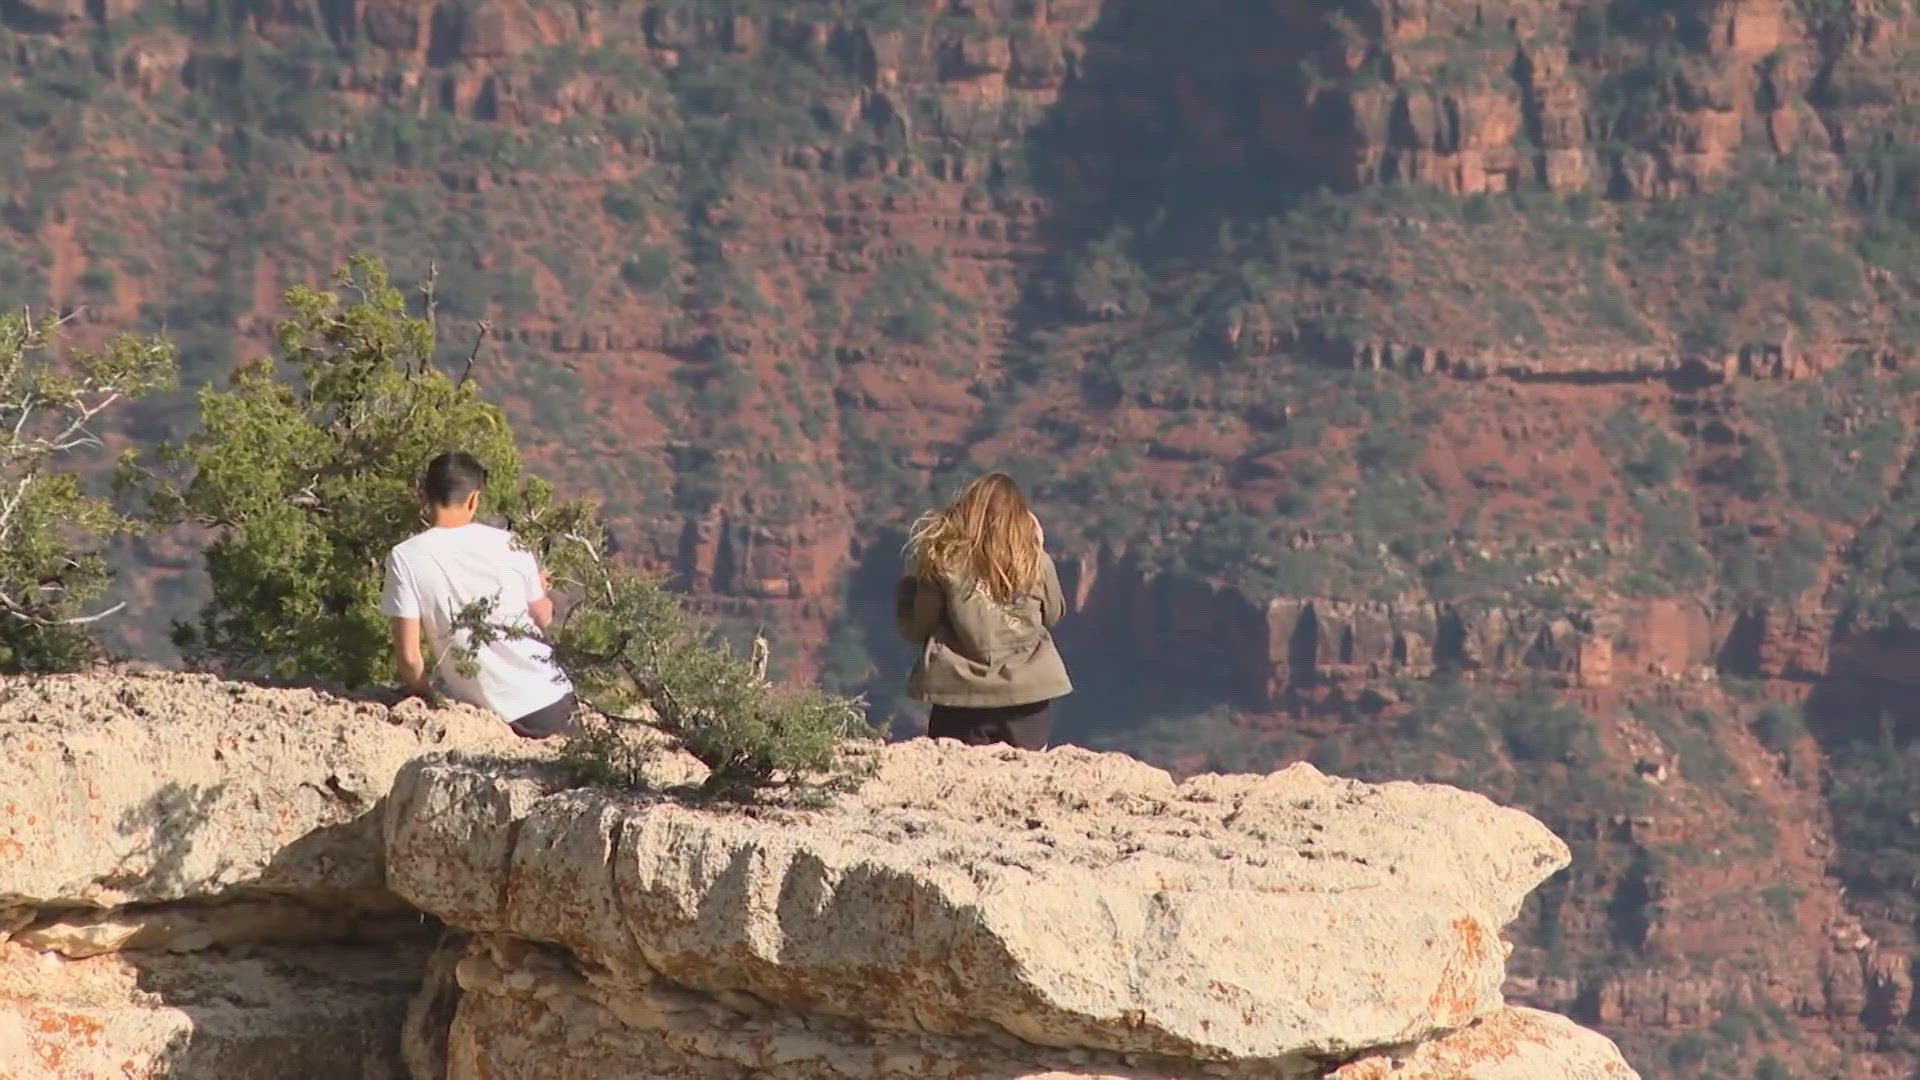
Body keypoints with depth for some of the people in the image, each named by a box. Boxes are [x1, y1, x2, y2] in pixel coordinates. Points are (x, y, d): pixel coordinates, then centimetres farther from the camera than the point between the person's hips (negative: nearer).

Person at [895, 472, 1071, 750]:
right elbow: (1053, 614, 14)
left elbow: (914, 627, -2)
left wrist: (907, 587, 17)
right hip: (1029, 694, 2)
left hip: (960, 697, -1)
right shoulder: (1034, 560, -3)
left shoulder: (940, 556, -8)